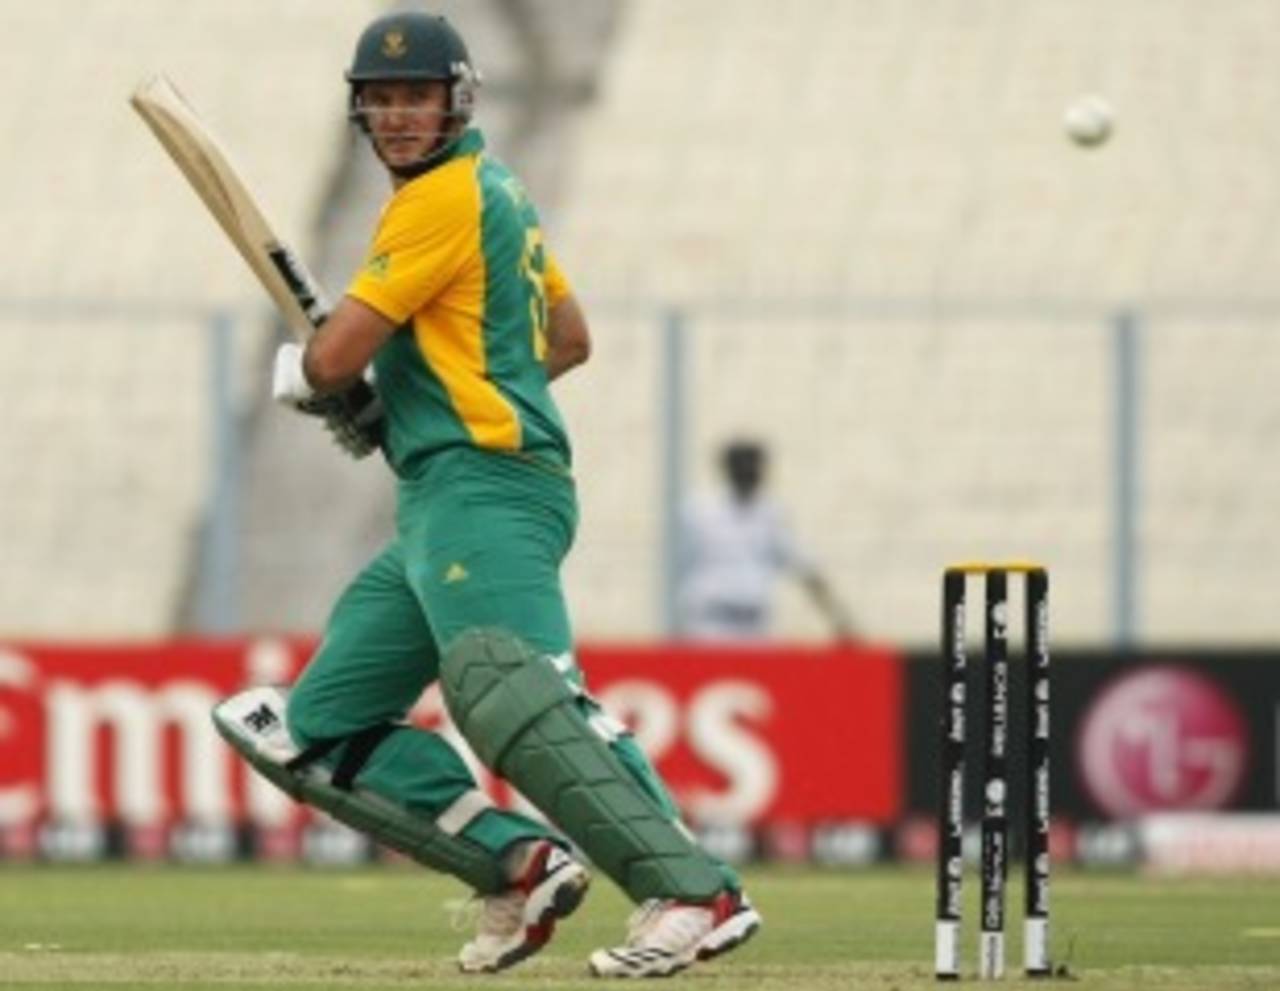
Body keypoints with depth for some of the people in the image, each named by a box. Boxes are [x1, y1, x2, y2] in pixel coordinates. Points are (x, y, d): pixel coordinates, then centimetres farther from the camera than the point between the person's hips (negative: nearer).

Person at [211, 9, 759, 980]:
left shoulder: (444, 199, -8)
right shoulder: (496, 191, 22)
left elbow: (332, 361, -11)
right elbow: (570, 337, 32)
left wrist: (297, 372, 13)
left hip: (482, 489, -11)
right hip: (440, 509, 11)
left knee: (511, 693, -31)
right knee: (318, 728, 8)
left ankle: (696, 893, -39)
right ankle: (518, 863, -4)